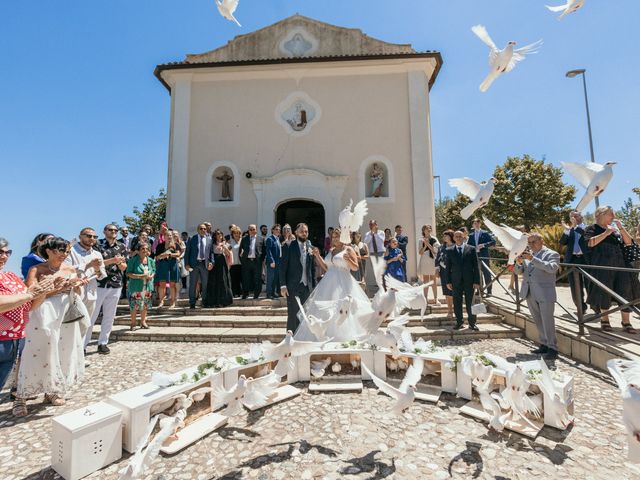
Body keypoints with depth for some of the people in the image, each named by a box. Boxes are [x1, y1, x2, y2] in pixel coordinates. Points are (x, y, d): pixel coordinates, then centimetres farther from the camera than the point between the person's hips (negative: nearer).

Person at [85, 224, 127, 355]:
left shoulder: (121, 247, 9)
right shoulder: (98, 245, -1)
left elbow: (124, 267, 9)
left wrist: (119, 262, -12)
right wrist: (112, 260, -20)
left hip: (116, 286, 3)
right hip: (99, 284, -3)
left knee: (109, 316, 8)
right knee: (92, 315, 2)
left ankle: (103, 343, 19)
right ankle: (83, 344, 12)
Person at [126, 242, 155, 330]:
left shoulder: (151, 261, 6)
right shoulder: (133, 260, -8)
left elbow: (154, 271, 14)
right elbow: (128, 273, -10)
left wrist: (151, 276, -9)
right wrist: (140, 276, -21)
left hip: (148, 287, 4)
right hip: (136, 287, -4)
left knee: (145, 306, 12)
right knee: (134, 306, -1)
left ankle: (143, 322, 28)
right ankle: (133, 323, 17)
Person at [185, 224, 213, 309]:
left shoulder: (209, 239, 7)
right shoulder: (192, 239, 2)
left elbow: (211, 252, 6)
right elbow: (187, 252, 1)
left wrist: (211, 262, -8)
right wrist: (187, 264, -6)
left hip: (205, 264, 2)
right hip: (194, 263, -1)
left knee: (205, 284, 7)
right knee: (192, 284, 5)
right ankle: (192, 303, 15)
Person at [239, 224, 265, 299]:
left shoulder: (261, 239, 8)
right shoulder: (244, 239, 11)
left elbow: (263, 251, 7)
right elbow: (240, 250, 12)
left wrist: (261, 260, -1)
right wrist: (242, 260, 4)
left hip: (257, 261, -1)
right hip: (246, 261, 1)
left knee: (257, 279, 2)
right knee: (246, 279, 5)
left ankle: (256, 295, 12)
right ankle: (245, 294, 16)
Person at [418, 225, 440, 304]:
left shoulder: (434, 239, 3)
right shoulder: (421, 240, 4)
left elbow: (435, 251, -3)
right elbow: (420, 252, -1)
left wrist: (428, 244, -11)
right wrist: (425, 245, -13)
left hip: (432, 261, 0)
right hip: (424, 262, 0)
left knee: (433, 280, 5)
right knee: (425, 280, 4)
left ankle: (435, 298, 10)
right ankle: (426, 298, 10)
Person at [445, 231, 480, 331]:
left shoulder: (471, 249, 3)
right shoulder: (449, 251, 5)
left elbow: (476, 266, 1)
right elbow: (447, 267, 5)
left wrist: (476, 281, -4)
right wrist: (448, 281, -1)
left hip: (469, 281, -1)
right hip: (456, 282, 1)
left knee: (470, 303, 6)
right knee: (457, 303, 6)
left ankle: (472, 323, 19)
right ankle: (459, 322, 19)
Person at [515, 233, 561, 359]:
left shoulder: (552, 254, -1)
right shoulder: (528, 255, 13)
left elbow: (552, 268, -20)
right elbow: (518, 271, 10)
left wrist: (533, 259, -26)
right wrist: (519, 263, -11)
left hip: (545, 294, -5)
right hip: (530, 294, 5)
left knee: (547, 321, -3)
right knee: (538, 322, 14)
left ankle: (552, 348, 7)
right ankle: (544, 345, 25)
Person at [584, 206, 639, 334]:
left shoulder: (616, 229, 20)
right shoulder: (592, 228, 4)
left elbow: (629, 242, 11)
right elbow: (590, 243, -12)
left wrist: (621, 228, 0)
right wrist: (606, 233, -14)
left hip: (621, 265, 5)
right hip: (603, 265, -5)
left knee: (626, 293, -1)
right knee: (604, 292, -1)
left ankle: (626, 322, 5)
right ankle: (604, 320, 12)